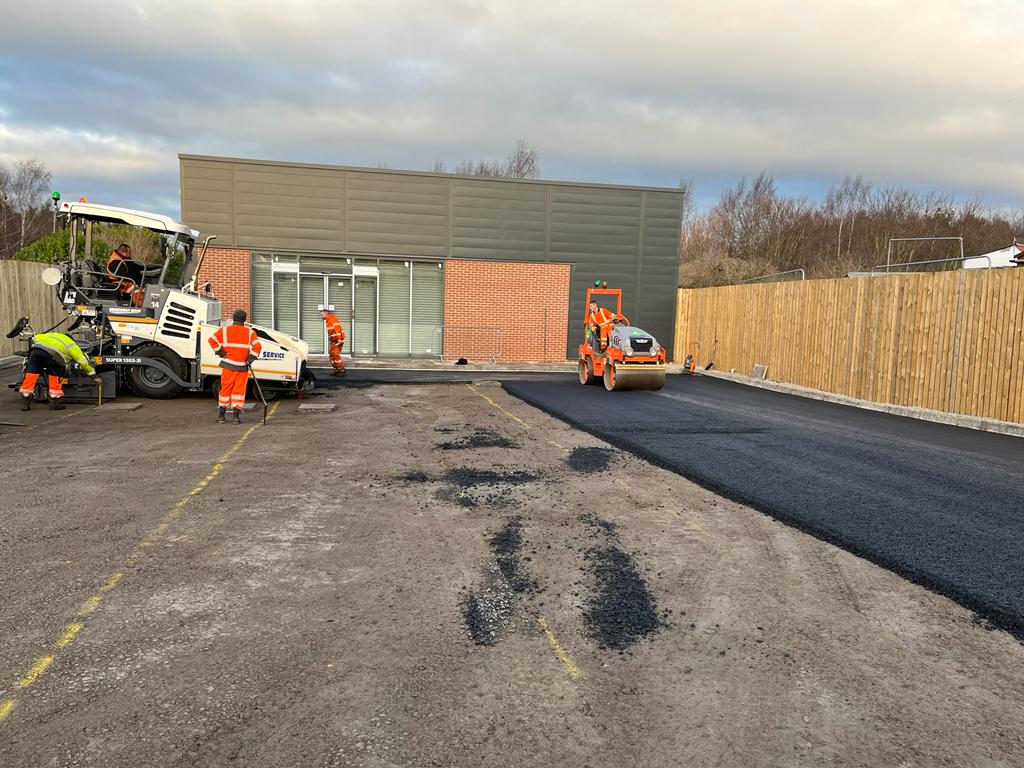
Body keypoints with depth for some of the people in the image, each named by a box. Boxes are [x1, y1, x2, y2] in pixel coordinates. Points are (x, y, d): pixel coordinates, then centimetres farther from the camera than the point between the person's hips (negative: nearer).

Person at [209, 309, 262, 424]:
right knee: (239, 389, 5)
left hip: (228, 365, 1)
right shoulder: (250, 332, 1)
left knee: (226, 388, 10)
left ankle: (221, 415, 14)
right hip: (242, 366, -1)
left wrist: (220, 352, 0)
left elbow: (212, 340, -7)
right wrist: (251, 358, -2)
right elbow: (257, 346, -9)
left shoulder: (224, 330, 3)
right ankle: (236, 415, 2)